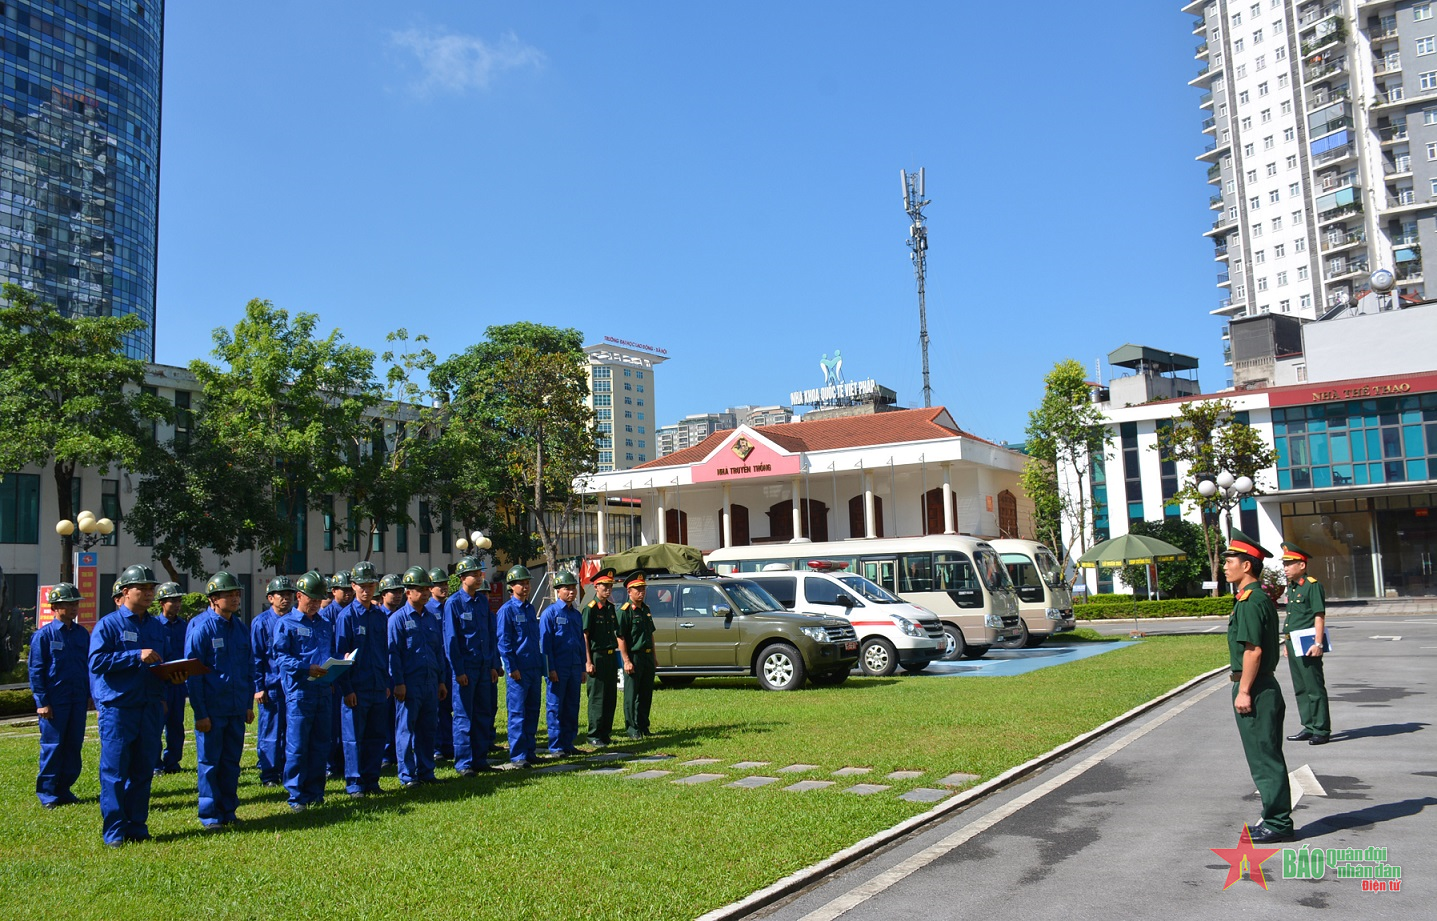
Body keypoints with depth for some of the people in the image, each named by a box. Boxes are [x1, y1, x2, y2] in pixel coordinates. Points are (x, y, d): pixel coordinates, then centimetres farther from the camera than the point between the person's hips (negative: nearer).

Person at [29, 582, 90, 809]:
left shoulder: (82, 634, 9)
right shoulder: (44, 635, -5)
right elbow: (36, 670, -6)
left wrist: (90, 694, 11)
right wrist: (42, 702, -10)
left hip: (78, 700, 5)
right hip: (54, 701, -5)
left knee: (74, 745, 8)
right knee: (52, 746, 0)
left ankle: (64, 788, 19)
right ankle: (47, 793, 10)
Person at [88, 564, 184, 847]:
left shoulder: (156, 627, 14)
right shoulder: (108, 624, -3)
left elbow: (168, 661, 20)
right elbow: (97, 661, -14)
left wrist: (175, 673, -2)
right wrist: (137, 656, -20)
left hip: (150, 708, 5)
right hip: (117, 708, -5)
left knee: (143, 770, 10)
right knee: (115, 772, -1)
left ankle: (137, 826, 18)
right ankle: (115, 831, 6)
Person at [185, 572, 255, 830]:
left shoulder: (240, 628, 9)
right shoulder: (200, 628, -9)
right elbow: (193, 672, -10)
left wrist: (249, 704, 11)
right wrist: (200, 712, -12)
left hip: (236, 709, 5)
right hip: (211, 709, -5)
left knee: (232, 762, 11)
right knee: (209, 763, 4)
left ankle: (228, 811, 21)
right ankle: (210, 816, 13)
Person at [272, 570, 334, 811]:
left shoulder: (325, 625, 18)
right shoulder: (285, 624, 0)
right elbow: (280, 658, -8)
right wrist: (307, 668, -22)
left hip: (323, 692, 5)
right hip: (298, 692, -5)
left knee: (321, 746, 8)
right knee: (297, 747, -3)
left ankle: (315, 793, 18)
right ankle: (296, 797, 6)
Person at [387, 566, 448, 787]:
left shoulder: (432, 618, 13)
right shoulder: (398, 619, -4)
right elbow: (393, 652, -8)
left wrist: (441, 681, 14)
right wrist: (398, 683, -14)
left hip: (430, 682, 6)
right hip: (409, 683, -6)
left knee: (429, 728, 10)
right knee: (406, 729, 1)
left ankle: (426, 772, 19)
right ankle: (407, 775, 8)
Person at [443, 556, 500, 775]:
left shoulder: (483, 601, 10)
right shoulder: (453, 603, -7)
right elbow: (450, 639, -9)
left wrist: (494, 665, 8)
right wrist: (458, 671, -13)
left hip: (485, 667, 6)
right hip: (465, 669, -6)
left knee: (485, 715, 10)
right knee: (464, 717, 0)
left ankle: (480, 759, 19)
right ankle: (463, 763, 8)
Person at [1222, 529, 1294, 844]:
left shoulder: (1250, 602, -18)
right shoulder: (1261, 598, 14)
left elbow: (1253, 650, -23)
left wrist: (1244, 691, -19)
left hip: (1254, 690, -10)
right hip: (1264, 687, 10)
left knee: (1265, 759, -2)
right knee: (1267, 758, 15)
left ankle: (1278, 824, 5)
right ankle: (1276, 820, 24)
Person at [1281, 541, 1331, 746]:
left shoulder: (1313, 585, -10)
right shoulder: (1291, 588, 15)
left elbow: (1319, 616, -14)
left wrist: (1318, 643, -20)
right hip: (1293, 644, 9)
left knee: (1315, 688, -3)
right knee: (1300, 689, 13)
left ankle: (1321, 730, 4)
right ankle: (1310, 728, 21)